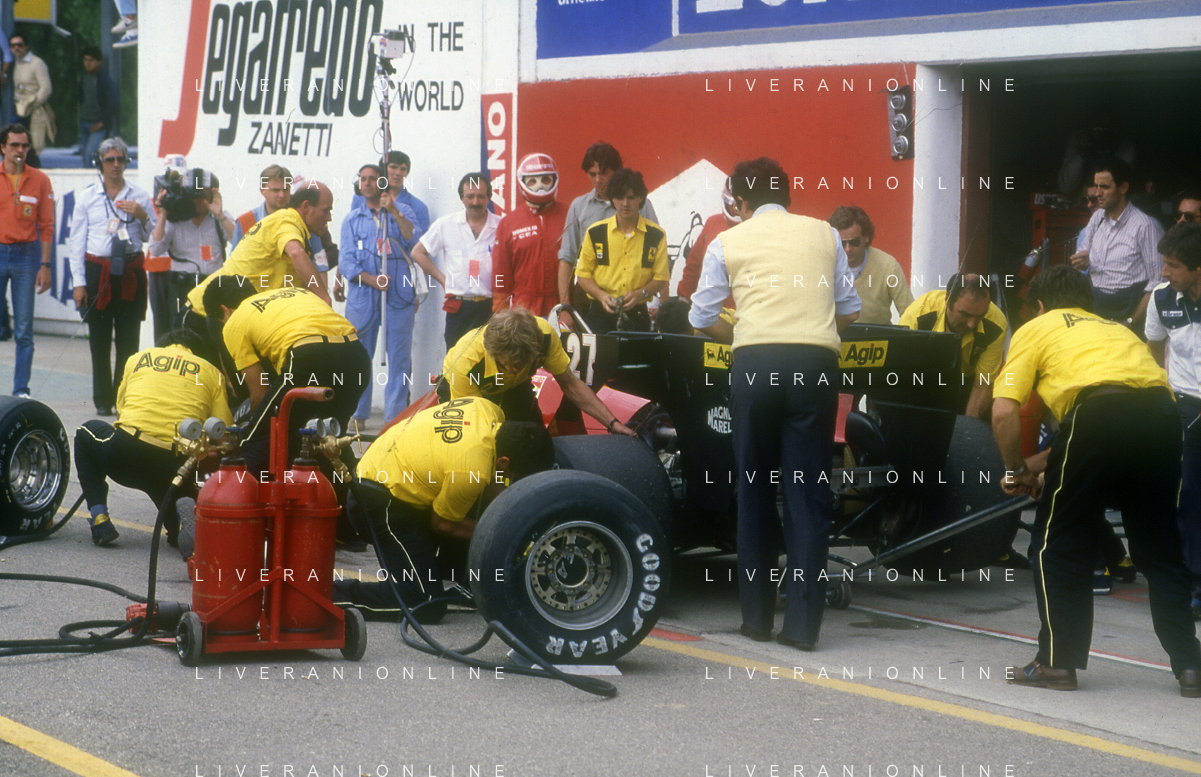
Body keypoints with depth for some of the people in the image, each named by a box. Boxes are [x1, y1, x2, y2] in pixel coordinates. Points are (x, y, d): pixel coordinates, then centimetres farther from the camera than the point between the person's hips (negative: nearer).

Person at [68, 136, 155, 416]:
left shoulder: (139, 196, 10)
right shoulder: (87, 197, 8)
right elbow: (76, 242, 7)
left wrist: (142, 216, -8)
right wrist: (79, 282, 1)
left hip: (131, 272, 0)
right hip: (97, 271, 0)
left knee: (128, 338, -2)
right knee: (99, 338, -1)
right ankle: (103, 400, 6)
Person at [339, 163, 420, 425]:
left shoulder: (402, 212, 12)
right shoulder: (352, 219, 14)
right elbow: (347, 262, 5)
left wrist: (394, 212, -14)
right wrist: (372, 280, -11)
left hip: (399, 295, -1)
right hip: (363, 296, 1)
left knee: (399, 356, -3)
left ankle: (396, 416, 1)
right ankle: (357, 415, 9)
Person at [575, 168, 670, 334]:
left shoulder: (656, 235, 4)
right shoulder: (596, 232, 4)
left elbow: (661, 278, 6)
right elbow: (583, 274, 7)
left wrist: (640, 294, -13)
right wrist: (601, 295, -11)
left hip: (637, 315, 0)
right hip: (601, 314, 0)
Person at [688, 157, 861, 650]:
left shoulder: (727, 243, 11)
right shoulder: (824, 234, 15)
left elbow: (701, 318, 12)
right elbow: (848, 310, 19)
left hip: (755, 363, 0)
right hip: (816, 363, 1)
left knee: (754, 487, 11)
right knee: (808, 491, 1)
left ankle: (757, 616, 14)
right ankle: (803, 622, -4)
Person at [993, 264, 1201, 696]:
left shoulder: (1036, 329, 21)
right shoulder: (1115, 328, 37)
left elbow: (1003, 412, 7)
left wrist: (1019, 471, 23)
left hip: (1100, 412, -5)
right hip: (1161, 411, 5)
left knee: (1057, 543, 10)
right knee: (1159, 548, 16)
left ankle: (1058, 662, 12)